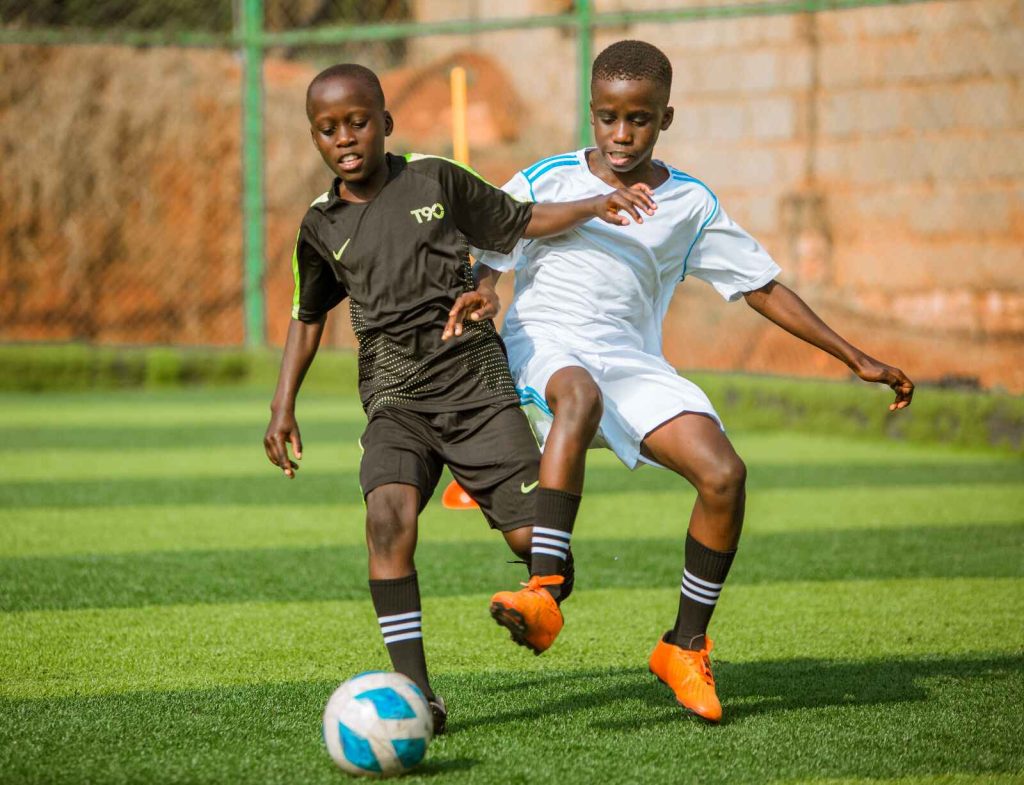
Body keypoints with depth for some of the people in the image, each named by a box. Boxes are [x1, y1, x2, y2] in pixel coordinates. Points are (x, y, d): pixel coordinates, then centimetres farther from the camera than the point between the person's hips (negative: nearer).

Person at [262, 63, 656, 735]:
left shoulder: (436, 180, 5)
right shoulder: (322, 226, 10)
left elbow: (519, 223, 16)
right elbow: (308, 314, 25)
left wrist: (593, 206, 2)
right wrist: (284, 407, 20)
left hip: (475, 380, -1)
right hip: (396, 394, 1)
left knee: (532, 536, -10)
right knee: (388, 512, -28)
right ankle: (415, 691, -26)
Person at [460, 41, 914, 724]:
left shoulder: (690, 204, 9)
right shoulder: (545, 182, 4)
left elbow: (762, 286, 15)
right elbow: (485, 265, 7)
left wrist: (857, 359, 12)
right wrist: (477, 299, -20)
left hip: (632, 361, 3)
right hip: (545, 344, -3)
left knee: (724, 473, -20)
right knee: (580, 394, -41)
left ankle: (686, 647, -2)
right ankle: (545, 593, -50)